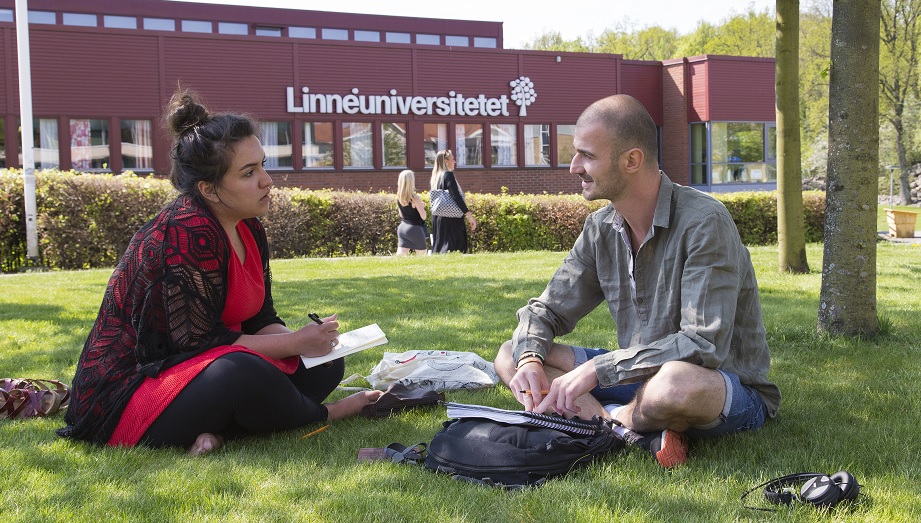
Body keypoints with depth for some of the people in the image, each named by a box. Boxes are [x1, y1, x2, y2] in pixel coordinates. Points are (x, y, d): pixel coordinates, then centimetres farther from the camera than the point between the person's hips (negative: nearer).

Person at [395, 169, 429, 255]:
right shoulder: (415, 198, -17)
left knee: (400, 254, 0)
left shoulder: (399, 198, 2)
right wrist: (422, 206, 4)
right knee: (422, 256, 10)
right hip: (415, 229, -6)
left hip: (402, 227, 6)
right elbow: (423, 216, -14)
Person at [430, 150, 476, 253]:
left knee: (439, 249, 12)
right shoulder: (448, 175, -12)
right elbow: (456, 197, -20)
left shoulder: (435, 176, 12)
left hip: (437, 218, 9)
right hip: (451, 220, -9)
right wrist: (469, 215, -19)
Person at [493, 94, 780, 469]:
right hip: (640, 379, 7)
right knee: (510, 356, -5)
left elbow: (704, 346, -29)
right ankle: (636, 435, -22)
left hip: (731, 391, -7)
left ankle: (612, 421, -10)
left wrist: (597, 368, -29)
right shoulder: (601, 228, 1)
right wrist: (530, 359, -16)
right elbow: (546, 311, 7)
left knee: (678, 382, -43)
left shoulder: (704, 223, -22)